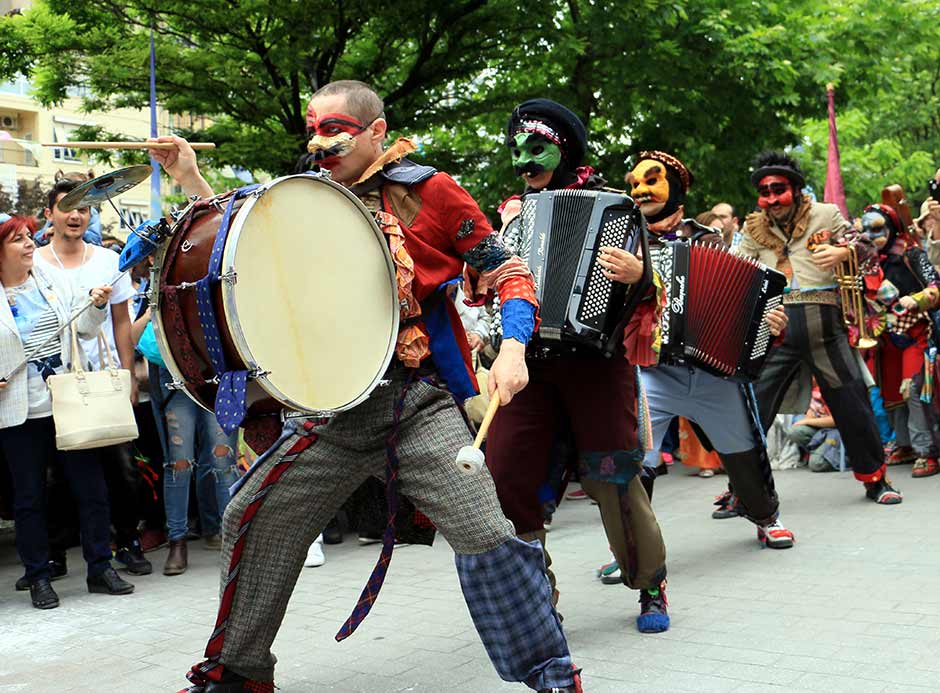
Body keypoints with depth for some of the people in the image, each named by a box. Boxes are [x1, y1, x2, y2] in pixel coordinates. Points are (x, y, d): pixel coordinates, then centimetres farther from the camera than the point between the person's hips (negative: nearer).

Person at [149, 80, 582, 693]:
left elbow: (510, 273, -1)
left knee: (485, 534, -18)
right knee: (253, 521, 6)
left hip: (419, 398, -5)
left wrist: (512, 349, -18)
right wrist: (194, 183, 6)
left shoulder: (428, 191, -1)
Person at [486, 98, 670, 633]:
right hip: (528, 361, 4)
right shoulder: (515, 211, 16)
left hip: (594, 357, -4)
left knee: (613, 476, -4)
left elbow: (640, 269, -3)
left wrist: (636, 273, -27)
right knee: (507, 474, -5)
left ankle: (652, 588, 17)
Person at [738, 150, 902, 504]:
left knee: (852, 402, 3)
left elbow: (864, 247, 9)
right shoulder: (754, 228, 12)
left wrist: (843, 252, -12)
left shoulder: (824, 214, 7)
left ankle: (875, 479, 21)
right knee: (753, 405, -3)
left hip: (822, 321, -1)